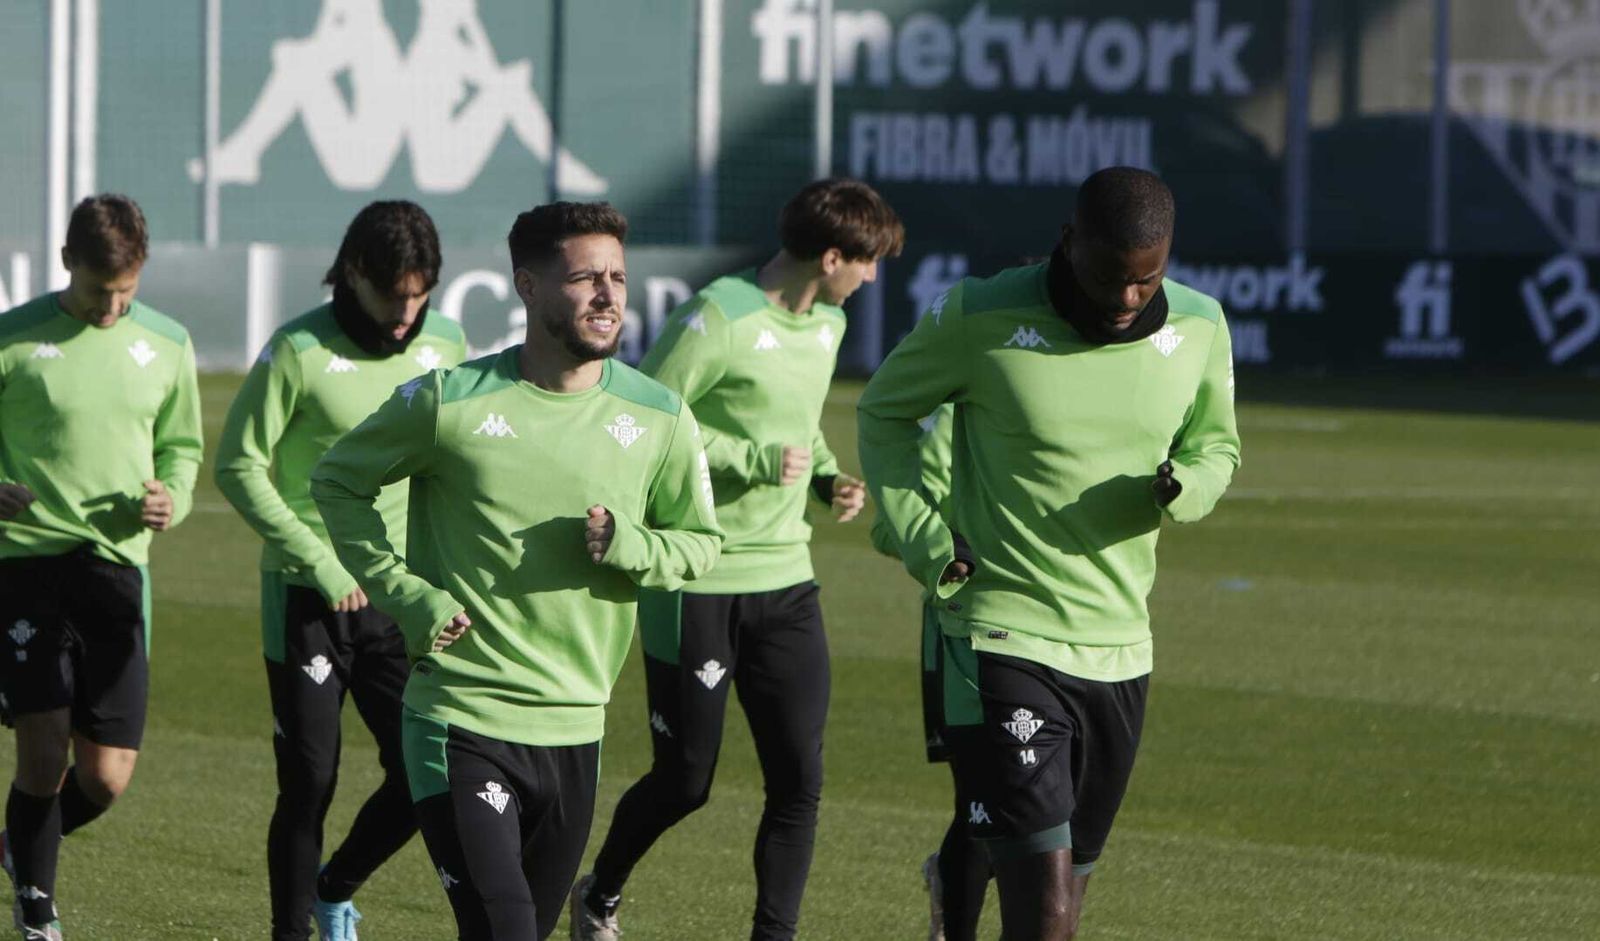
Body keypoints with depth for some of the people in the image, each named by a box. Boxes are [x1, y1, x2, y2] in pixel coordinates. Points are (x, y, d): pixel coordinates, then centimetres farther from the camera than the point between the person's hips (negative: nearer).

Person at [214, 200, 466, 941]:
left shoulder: (445, 346, 3)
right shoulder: (300, 351, -10)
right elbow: (238, 467, -8)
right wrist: (319, 560, -13)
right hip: (307, 601, -4)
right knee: (309, 784, -2)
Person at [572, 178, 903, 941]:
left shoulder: (827, 325, 10)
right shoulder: (720, 319, -16)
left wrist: (826, 477, 6)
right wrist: (755, 461, -20)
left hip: (785, 579, 7)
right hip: (698, 584, -7)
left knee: (798, 779, -3)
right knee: (684, 780, 5)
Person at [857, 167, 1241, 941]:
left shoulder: (1198, 328, 0)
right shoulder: (982, 319, -11)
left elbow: (1215, 447, 16)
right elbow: (884, 413, 6)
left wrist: (1184, 487, -8)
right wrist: (922, 537, -6)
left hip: (1119, 646, 5)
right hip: (1006, 641, -5)